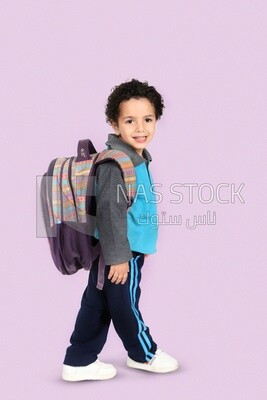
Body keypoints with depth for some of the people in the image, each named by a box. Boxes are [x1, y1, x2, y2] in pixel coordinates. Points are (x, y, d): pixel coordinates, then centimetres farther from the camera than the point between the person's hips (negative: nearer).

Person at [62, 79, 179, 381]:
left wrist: (139, 246, 27)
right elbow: (110, 211, -24)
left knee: (96, 304, 15)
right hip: (120, 251, -10)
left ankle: (79, 362, 27)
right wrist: (119, 255, -21)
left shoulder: (138, 158, 10)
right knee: (125, 304, 12)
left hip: (128, 247, 10)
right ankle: (143, 354, 33)